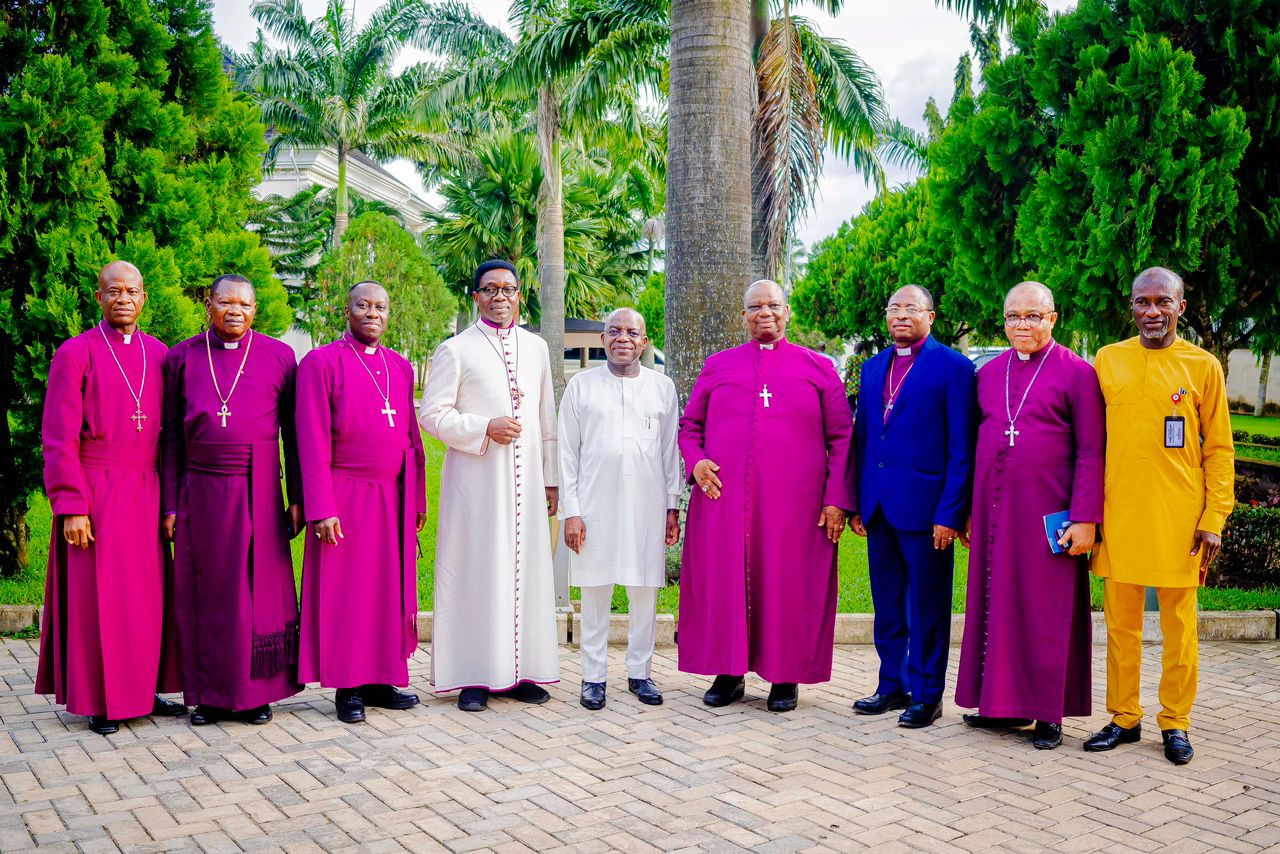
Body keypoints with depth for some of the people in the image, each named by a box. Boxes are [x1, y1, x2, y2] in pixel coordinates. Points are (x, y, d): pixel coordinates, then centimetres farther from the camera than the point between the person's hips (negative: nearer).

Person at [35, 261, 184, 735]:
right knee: (98, 595, 1)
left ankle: (143, 690, 20)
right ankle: (100, 701, 11)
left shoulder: (159, 354, 9)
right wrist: (70, 507, -14)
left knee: (146, 593, 9)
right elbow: (59, 438, -8)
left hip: (146, 492, 5)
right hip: (96, 494, -4)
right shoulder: (75, 354, -4)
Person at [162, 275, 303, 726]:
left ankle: (257, 692, 15)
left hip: (259, 493, -1)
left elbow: (293, 434, 5)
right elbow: (172, 437, 7)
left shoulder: (278, 356, 4)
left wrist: (297, 498, 1)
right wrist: (170, 504, 3)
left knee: (260, 590, 3)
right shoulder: (182, 357, 7)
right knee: (207, 593, 6)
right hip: (201, 494, 1)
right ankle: (211, 694, 17)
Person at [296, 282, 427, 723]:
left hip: (393, 498, 5)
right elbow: (312, 442, -9)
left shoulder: (400, 367, 12)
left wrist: (418, 499, 10)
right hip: (346, 497, -5)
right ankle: (347, 687, 11)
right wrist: (321, 509, -15)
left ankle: (381, 681, 19)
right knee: (345, 591, 2)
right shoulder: (320, 362, -4)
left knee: (389, 590, 9)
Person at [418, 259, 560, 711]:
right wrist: (485, 429, -15)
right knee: (475, 571, -2)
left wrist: (551, 479, 13)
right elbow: (431, 413, -4)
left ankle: (519, 671, 14)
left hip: (525, 479, 4)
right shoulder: (455, 349, 1)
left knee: (526, 569, 5)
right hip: (475, 479, -4)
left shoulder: (536, 347, 14)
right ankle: (473, 677, 5)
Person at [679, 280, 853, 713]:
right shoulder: (718, 366, 14)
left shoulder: (817, 368, 9)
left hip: (793, 501, -1)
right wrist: (695, 462, -3)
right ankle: (729, 673, 15)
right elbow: (689, 425, 18)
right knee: (723, 580, 3)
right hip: (724, 498, 2)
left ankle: (785, 677, 14)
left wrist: (837, 499, -4)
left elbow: (841, 438, 5)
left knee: (788, 583, 2)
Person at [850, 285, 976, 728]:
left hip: (924, 506, -6)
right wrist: (857, 504, 10)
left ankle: (926, 694, 15)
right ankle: (892, 685, 26)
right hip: (878, 507, 6)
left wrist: (950, 513, -14)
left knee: (927, 607, 4)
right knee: (887, 605, 14)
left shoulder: (953, 367, -5)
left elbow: (962, 450, -8)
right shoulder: (873, 368, 14)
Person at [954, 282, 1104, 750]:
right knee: (995, 603, 8)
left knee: (1046, 611, 2)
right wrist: (967, 511, 13)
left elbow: (1091, 452, -6)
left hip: (1046, 515, -4)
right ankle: (1003, 701, 19)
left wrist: (1085, 519, -12)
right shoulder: (988, 373, 12)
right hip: (993, 513, 5)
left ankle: (1049, 712, 12)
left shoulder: (1076, 373, -2)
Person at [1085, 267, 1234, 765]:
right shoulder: (1107, 360, 7)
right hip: (1118, 515, 2)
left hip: (1178, 519, -2)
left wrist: (1214, 519, -5)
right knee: (1120, 624, 8)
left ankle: (1176, 723, 18)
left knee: (1179, 626, 6)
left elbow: (1219, 449, 2)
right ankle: (1124, 718, 20)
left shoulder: (1203, 367, 1)